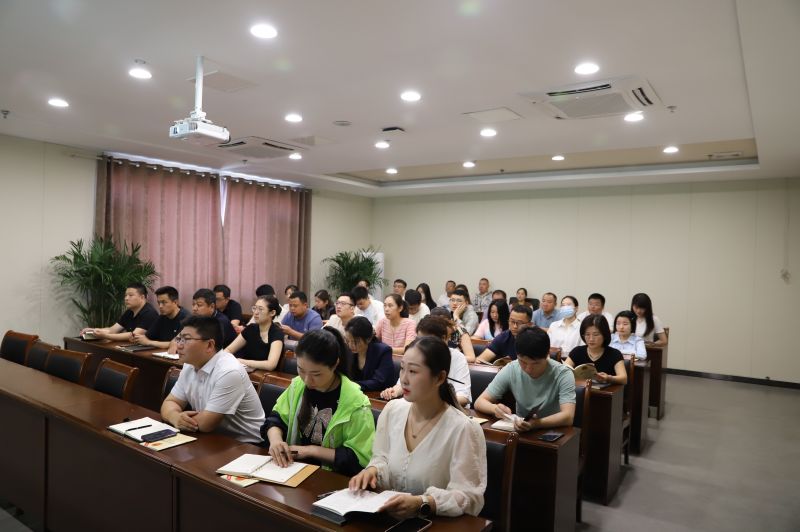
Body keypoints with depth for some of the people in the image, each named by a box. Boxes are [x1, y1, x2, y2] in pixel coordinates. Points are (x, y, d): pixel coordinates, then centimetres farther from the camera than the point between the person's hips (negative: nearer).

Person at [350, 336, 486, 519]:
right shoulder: (392, 410, 0)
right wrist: (373, 470, -9)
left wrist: (422, 503, -29)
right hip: (388, 517, 5)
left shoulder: (462, 429, -19)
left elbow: (470, 498, -18)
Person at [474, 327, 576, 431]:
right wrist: (495, 408, -25)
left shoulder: (563, 375, -13)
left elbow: (568, 417, -23)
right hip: (519, 432, 2)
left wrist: (537, 424, -40)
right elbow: (479, 402, -4)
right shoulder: (510, 370, -6)